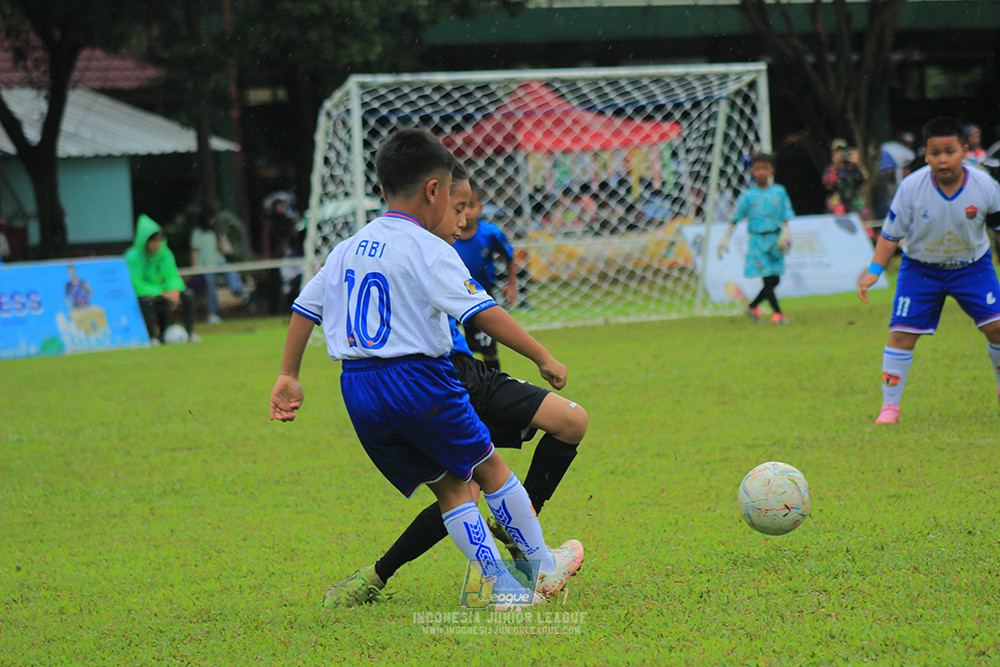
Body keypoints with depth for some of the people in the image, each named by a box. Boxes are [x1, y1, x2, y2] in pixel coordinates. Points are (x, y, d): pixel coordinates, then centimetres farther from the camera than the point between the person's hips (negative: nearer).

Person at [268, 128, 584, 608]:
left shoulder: (347, 249, 13)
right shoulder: (428, 250, -9)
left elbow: (305, 307, 18)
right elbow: (483, 313, -15)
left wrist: (288, 377, 26)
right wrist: (542, 357, -11)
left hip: (358, 388, 6)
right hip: (416, 379, -6)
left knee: (450, 486, 11)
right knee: (487, 466, 12)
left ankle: (503, 585, 7)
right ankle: (543, 568, 22)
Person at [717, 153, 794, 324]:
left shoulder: (779, 192, 4)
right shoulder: (748, 196, -2)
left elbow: (785, 216, 6)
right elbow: (735, 218, 2)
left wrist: (785, 233, -8)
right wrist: (725, 239, 0)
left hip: (775, 239, 3)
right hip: (758, 240, -3)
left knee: (775, 280, 5)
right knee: (768, 279, -8)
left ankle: (753, 306, 22)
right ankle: (777, 313, -3)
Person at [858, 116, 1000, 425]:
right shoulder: (911, 187, -19)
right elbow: (891, 233, -8)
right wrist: (874, 270, -15)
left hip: (971, 264, 1)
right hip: (921, 266, -1)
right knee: (901, 333, -9)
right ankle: (889, 406, 3)